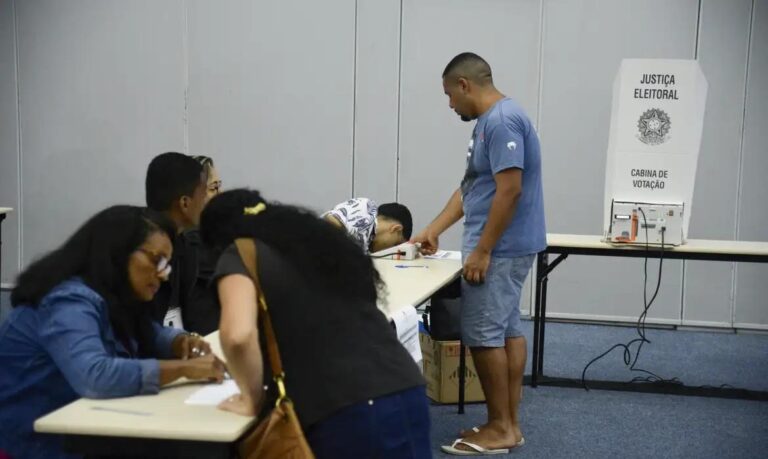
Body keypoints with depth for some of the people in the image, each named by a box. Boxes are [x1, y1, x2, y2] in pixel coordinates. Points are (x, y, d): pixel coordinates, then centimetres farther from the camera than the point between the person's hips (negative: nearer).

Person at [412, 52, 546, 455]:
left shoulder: (502, 121, -18)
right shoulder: (491, 121, 14)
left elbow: (509, 191, -24)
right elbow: (470, 187, 20)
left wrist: (482, 251, -21)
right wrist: (434, 230, 19)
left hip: (499, 249, -10)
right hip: (507, 247, 10)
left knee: (483, 334, -5)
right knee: (507, 330, 11)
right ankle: (509, 423, 17)